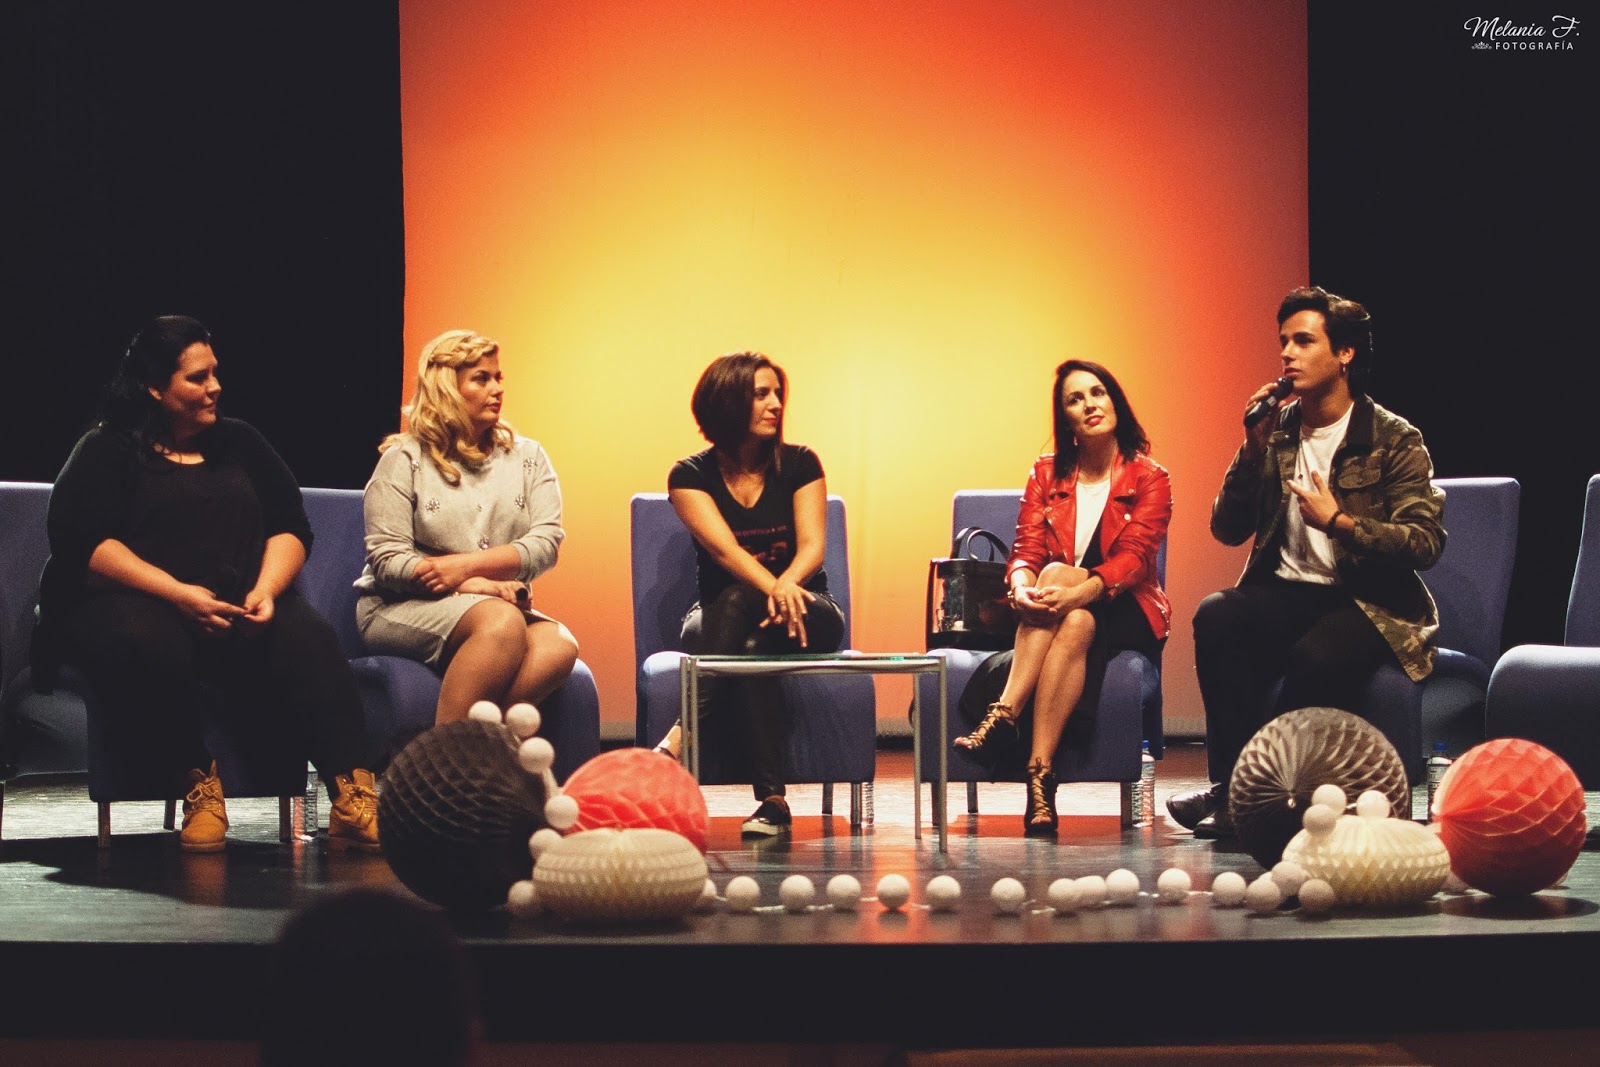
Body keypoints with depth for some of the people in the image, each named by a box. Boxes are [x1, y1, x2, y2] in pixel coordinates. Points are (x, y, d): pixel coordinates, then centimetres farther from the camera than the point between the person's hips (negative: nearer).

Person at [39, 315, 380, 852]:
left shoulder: (239, 443, 20)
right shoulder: (107, 451, 6)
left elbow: (290, 526, 14)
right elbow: (78, 540, -9)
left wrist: (267, 589, -9)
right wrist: (177, 594, -20)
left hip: (238, 611, 4)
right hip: (130, 602, -4)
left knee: (308, 637, -29)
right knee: (150, 643, -41)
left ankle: (351, 796, -38)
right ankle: (198, 783, -27)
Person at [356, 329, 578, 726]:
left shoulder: (527, 457, 14)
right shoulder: (405, 459, 3)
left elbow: (546, 543, 0)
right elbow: (387, 559, -7)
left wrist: (464, 566, -14)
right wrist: (476, 587, -18)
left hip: (499, 601, 4)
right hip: (403, 607, -4)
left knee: (559, 646, -30)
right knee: (502, 623, -35)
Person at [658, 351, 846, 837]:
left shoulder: (798, 464, 3)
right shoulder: (691, 476, -1)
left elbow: (813, 545, -9)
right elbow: (724, 548, -18)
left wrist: (787, 586, -34)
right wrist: (773, 589, -39)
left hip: (808, 615, 0)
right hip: (719, 618, 0)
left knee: (747, 624, -36)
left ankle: (681, 736, -46)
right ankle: (772, 799, -47)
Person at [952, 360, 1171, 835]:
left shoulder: (1149, 479, 0)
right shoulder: (1048, 474, 11)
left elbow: (1132, 558, -15)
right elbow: (1026, 549, -1)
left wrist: (1073, 592, -35)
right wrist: (1021, 587, -27)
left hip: (1125, 613, -2)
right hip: (1058, 612, 2)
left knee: (1067, 597, -36)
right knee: (1074, 625, -35)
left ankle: (1004, 718, -44)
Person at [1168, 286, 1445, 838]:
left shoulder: (1395, 440, -2)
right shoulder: (1278, 431, 11)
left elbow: (1426, 542, -9)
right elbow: (1227, 529, 8)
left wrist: (1338, 522, -18)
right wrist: (1253, 449, -4)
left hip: (1368, 604, -4)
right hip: (1287, 593, 4)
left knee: (1316, 655, -37)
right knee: (1216, 616, -29)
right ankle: (1233, 790, -26)